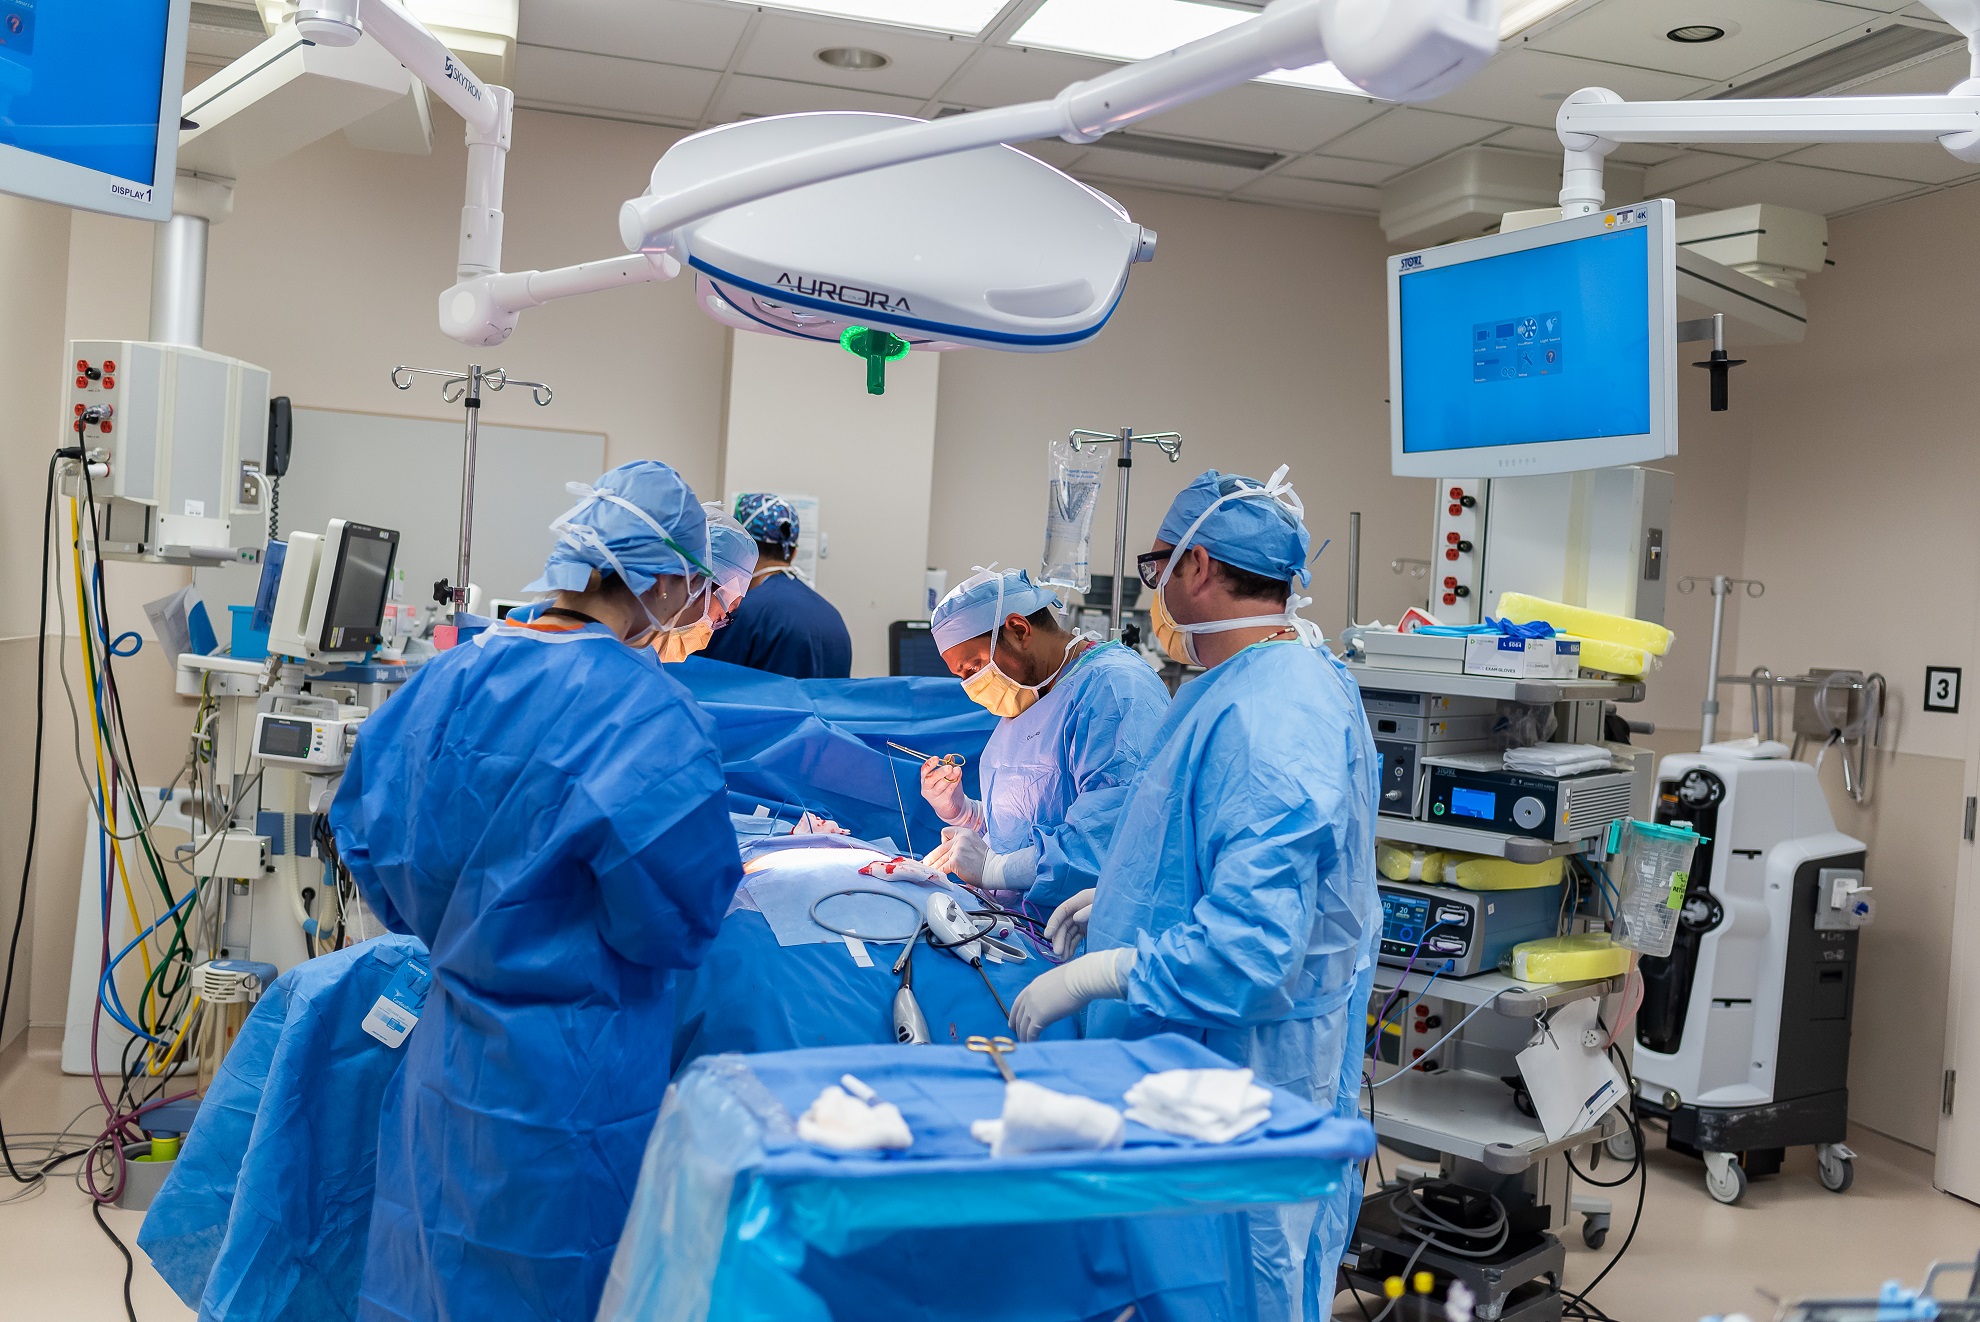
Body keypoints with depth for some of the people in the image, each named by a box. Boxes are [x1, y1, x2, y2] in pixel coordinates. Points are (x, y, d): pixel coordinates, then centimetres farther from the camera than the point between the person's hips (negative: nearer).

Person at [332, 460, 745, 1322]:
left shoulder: (447, 679, -1)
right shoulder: (649, 716, -21)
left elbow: (367, 839, 7)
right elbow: (678, 919, -19)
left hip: (444, 1061, 7)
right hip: (568, 1082, -6)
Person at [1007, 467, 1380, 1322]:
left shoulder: (1266, 718, -27)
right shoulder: (1281, 676, 10)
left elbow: (1253, 940, -32)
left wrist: (1093, 976, -25)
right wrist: (1122, 897, 18)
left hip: (1245, 1075, -11)